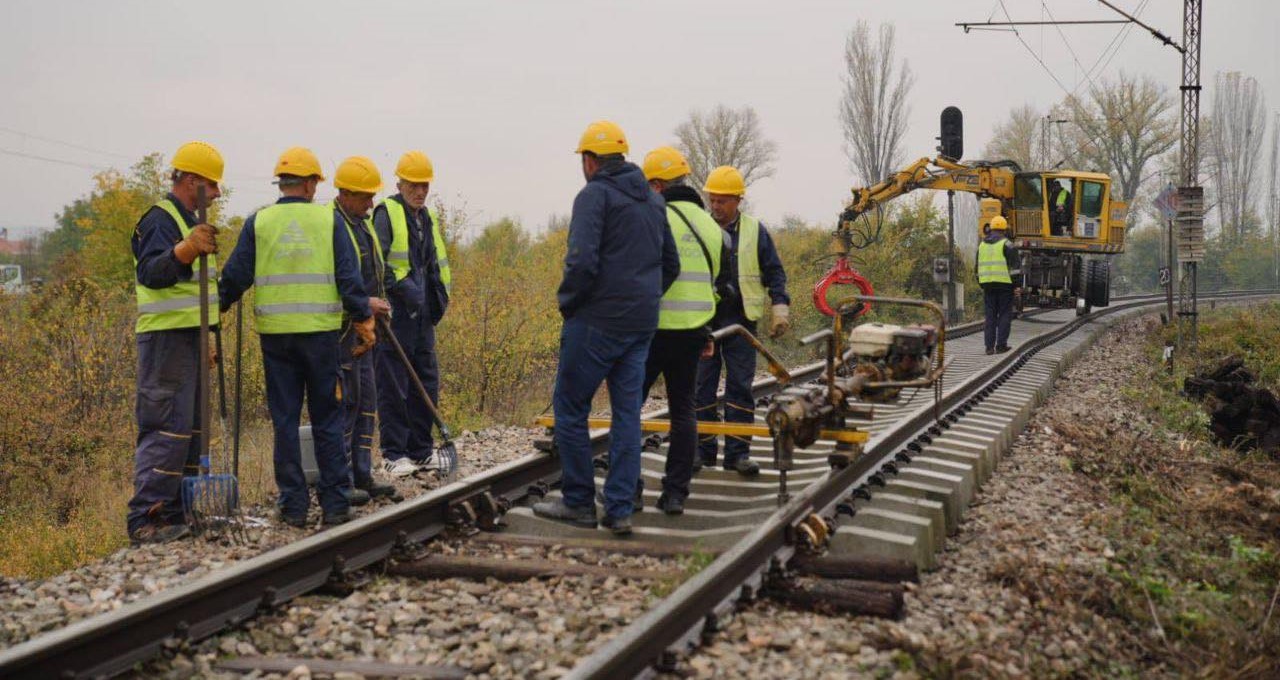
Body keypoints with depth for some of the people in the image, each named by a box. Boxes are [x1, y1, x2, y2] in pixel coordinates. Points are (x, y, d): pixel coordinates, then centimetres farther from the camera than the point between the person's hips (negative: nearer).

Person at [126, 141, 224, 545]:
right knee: (167, 428, -13)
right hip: (166, 337, -11)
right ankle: (144, 519, -13)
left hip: (189, 337, 11)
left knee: (188, 428, 13)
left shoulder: (187, 220, 20)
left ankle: (174, 513, 19)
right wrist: (185, 250, -45)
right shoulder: (160, 219, -13)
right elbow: (150, 273, -30)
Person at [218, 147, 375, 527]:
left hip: (275, 334, 1)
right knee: (327, 420, 6)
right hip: (321, 330, -1)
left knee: (285, 421, 7)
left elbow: (235, 277, 3)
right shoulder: (329, 220, 2)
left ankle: (294, 506, 8)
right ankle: (335, 503, 5)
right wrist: (364, 323, 3)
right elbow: (349, 278, -1)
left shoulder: (258, 222, 4)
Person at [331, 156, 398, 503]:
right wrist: (364, 303, -22)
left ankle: (362, 476, 19)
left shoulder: (363, 224, 16)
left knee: (366, 401, 12)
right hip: (340, 328, -10)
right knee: (344, 402, -7)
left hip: (362, 328, 10)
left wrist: (379, 302, 14)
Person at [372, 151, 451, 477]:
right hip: (395, 313, -8)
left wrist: (440, 297, 16)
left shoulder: (429, 219, 19)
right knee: (393, 386, -5)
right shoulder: (386, 214, -6)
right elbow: (376, 262, -16)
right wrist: (403, 286, -24)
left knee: (426, 383, 11)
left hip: (423, 316, 8)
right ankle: (393, 454, 1)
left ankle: (421, 450, 21)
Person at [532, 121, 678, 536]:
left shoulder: (594, 195, -9)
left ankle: (579, 503, 9)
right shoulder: (653, 201, 15)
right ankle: (620, 510, 6)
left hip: (597, 322, -7)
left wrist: (566, 301, -4)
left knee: (570, 408, 4)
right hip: (642, 324, 7)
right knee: (627, 413, 7)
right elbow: (671, 265, 20)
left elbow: (582, 261, -20)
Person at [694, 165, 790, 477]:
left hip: (740, 321, -1)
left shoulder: (755, 231, 4)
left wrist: (780, 305, -3)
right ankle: (703, 449, 12)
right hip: (702, 321, 1)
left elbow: (774, 272, 9)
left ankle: (738, 451, 5)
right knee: (702, 386, 3)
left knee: (740, 386, 0)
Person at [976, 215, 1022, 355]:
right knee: (1005, 314, 3)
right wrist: (1017, 284, -4)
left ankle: (989, 346, 2)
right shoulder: (1006, 244, -6)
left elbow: (977, 266, 18)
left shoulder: (982, 245, 12)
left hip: (987, 284, 5)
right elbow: (1016, 265, -10)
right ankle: (1001, 344, -1)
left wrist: (982, 285, 25)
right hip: (1004, 284, -5)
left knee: (990, 315, 7)